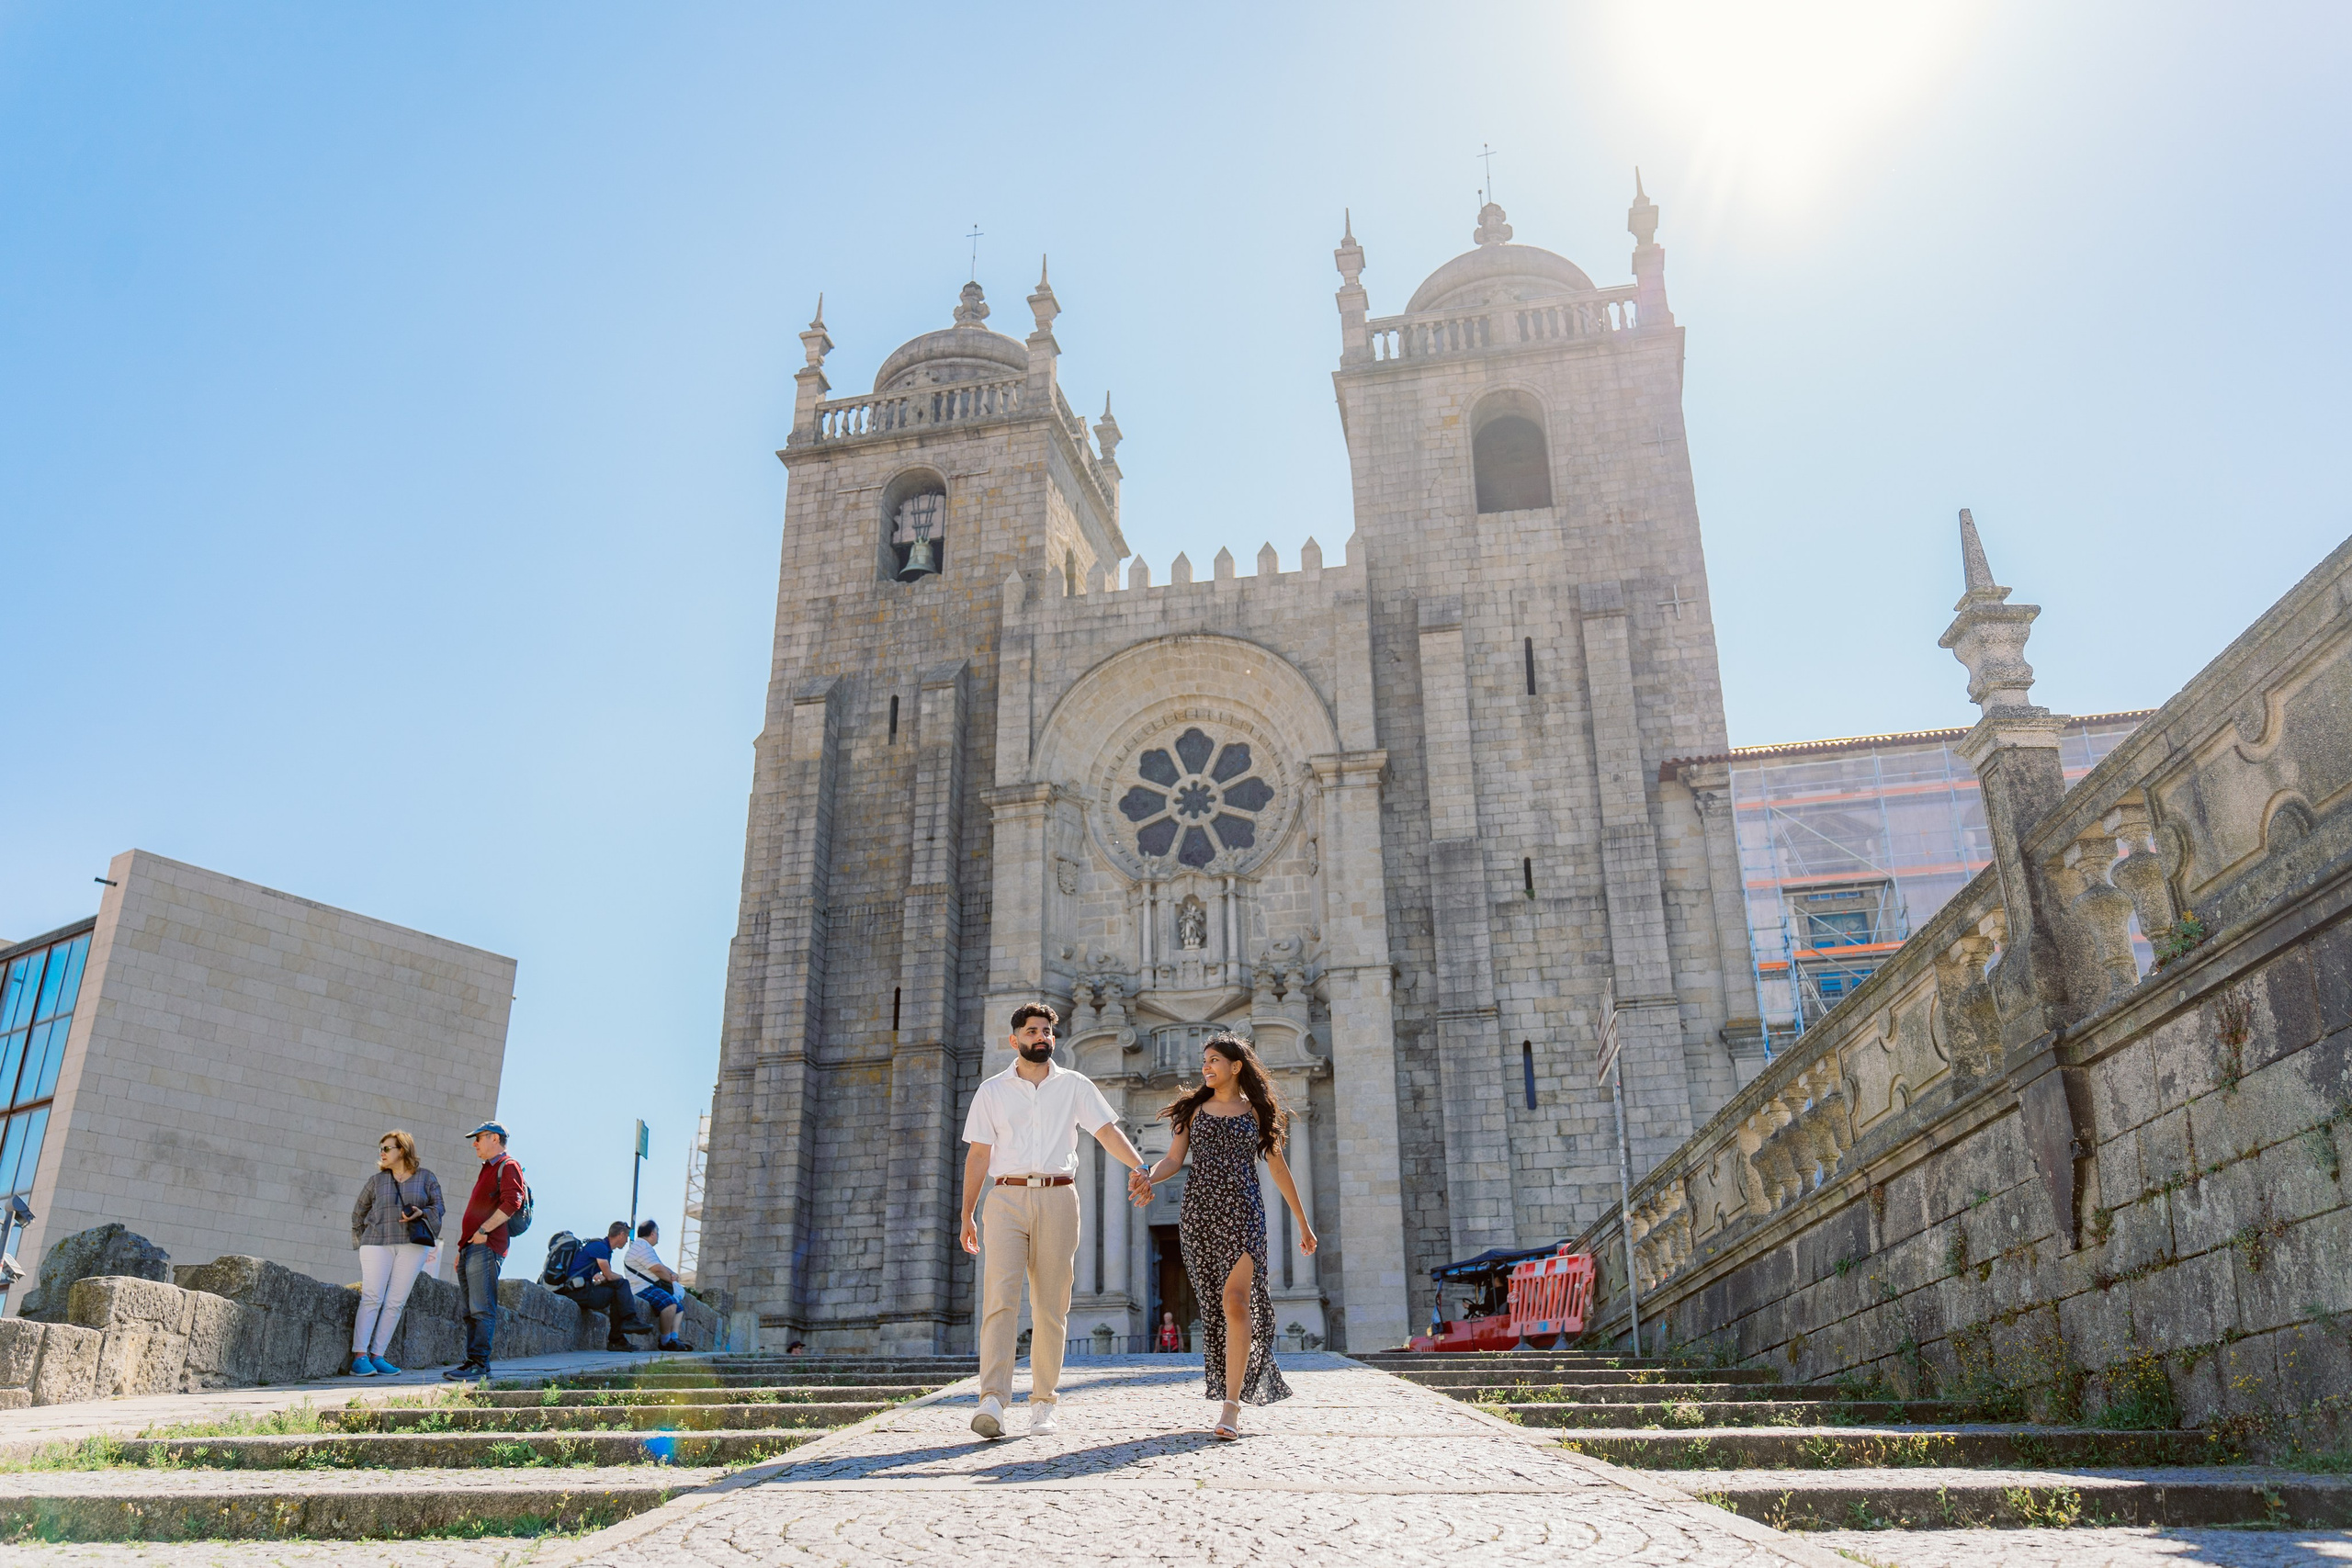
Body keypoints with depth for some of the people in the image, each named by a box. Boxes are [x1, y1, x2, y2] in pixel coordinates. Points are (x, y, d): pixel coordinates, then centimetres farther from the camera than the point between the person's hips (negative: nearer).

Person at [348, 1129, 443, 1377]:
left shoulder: (426, 1178, 9)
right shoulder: (376, 1180, 13)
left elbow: (438, 1207, 8)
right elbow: (358, 1213, 22)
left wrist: (422, 1213, -11)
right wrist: (363, 1239, 14)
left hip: (413, 1245, 0)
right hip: (377, 1243, 0)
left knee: (395, 1302, -2)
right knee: (372, 1298, -9)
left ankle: (377, 1356, 1)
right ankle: (360, 1356, -10)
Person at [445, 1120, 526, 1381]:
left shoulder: (508, 1167, -4)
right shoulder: (487, 1170, 27)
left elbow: (511, 1203, -19)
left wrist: (484, 1230, -21)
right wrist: (463, 1248, 26)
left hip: (487, 1247, -10)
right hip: (472, 1248, 10)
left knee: (482, 1309, -12)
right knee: (471, 1311, 9)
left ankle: (479, 1364, -13)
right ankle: (471, 1360, 12)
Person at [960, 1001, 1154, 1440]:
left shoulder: (1075, 1085, 11)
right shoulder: (992, 1090, 12)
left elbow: (1107, 1130, -1)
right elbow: (978, 1155, 11)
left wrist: (1138, 1166, -18)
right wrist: (967, 1214, 6)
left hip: (1057, 1198, 1)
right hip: (1006, 1197, 0)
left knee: (1051, 1307, 1)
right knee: (1000, 1299, -14)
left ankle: (1043, 1403, 8)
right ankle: (992, 1402, -20)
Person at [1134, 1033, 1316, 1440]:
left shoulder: (1258, 1112, 9)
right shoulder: (1193, 1109, 14)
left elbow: (1278, 1169, 14)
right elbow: (1173, 1159, 8)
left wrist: (1302, 1222, 15)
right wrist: (1150, 1177, -15)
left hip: (1243, 1212, -3)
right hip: (1199, 1211, 3)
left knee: (1236, 1300, -17)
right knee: (1213, 1305, 4)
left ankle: (1231, 1410, -20)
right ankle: (1236, 1387, 21)